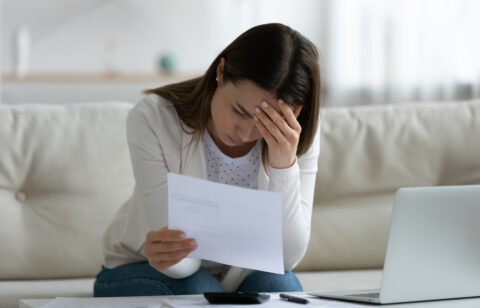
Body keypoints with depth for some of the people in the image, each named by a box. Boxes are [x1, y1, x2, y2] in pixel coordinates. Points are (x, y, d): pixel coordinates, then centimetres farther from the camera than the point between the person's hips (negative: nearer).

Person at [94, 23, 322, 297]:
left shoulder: (298, 136, -17)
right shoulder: (152, 119, -25)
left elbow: (287, 257, -25)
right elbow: (182, 263, -26)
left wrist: (284, 165, -38)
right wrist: (165, 251, -51)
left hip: (241, 274, 2)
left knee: (277, 284, -29)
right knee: (196, 290, -32)